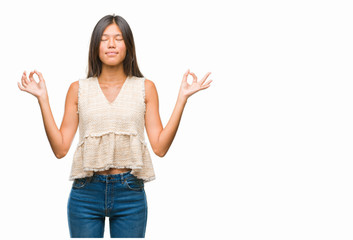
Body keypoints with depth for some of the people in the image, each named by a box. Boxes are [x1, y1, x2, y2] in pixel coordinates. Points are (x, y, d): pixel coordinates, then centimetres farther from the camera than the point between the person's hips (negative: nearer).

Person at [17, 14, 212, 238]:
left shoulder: (145, 88, 6)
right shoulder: (78, 89, 7)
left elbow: (160, 146, -1)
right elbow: (60, 148, 1)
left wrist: (182, 98, -5)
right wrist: (43, 98, -2)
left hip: (130, 193, 0)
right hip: (86, 192, 0)